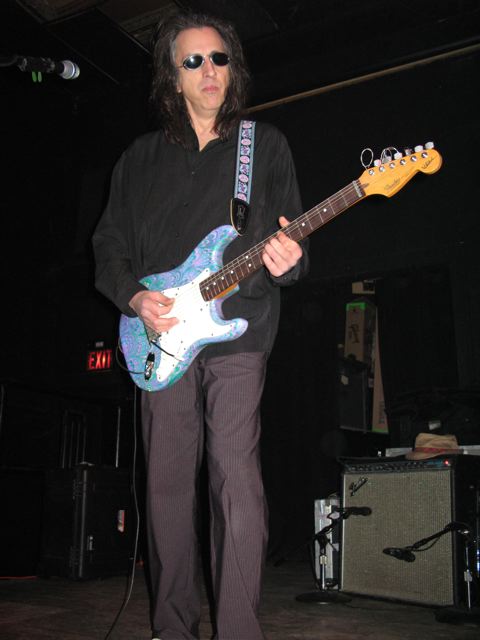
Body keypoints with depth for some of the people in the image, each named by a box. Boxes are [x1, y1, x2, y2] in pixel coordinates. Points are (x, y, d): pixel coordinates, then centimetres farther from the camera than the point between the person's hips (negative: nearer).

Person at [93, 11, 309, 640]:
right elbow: (109, 244, 15)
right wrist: (134, 297, -4)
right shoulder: (140, 158, 16)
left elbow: (293, 244, 9)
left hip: (238, 335, -2)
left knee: (236, 481, -11)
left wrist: (288, 262, -15)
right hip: (161, 337, 2)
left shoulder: (266, 144, 11)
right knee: (167, 484, 5)